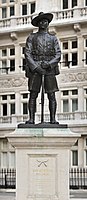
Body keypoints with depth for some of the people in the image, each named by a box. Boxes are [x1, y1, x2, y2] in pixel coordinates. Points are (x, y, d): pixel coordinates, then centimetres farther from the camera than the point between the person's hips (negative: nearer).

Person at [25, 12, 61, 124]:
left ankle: (53, 119, -5)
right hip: (34, 67, -1)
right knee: (33, 94, -7)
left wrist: (49, 63, -10)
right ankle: (31, 119, -9)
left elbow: (58, 55, 8)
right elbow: (27, 54, 2)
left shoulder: (53, 38, 16)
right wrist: (36, 67, -10)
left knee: (51, 95, -5)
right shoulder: (31, 37, 12)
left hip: (49, 68, 1)